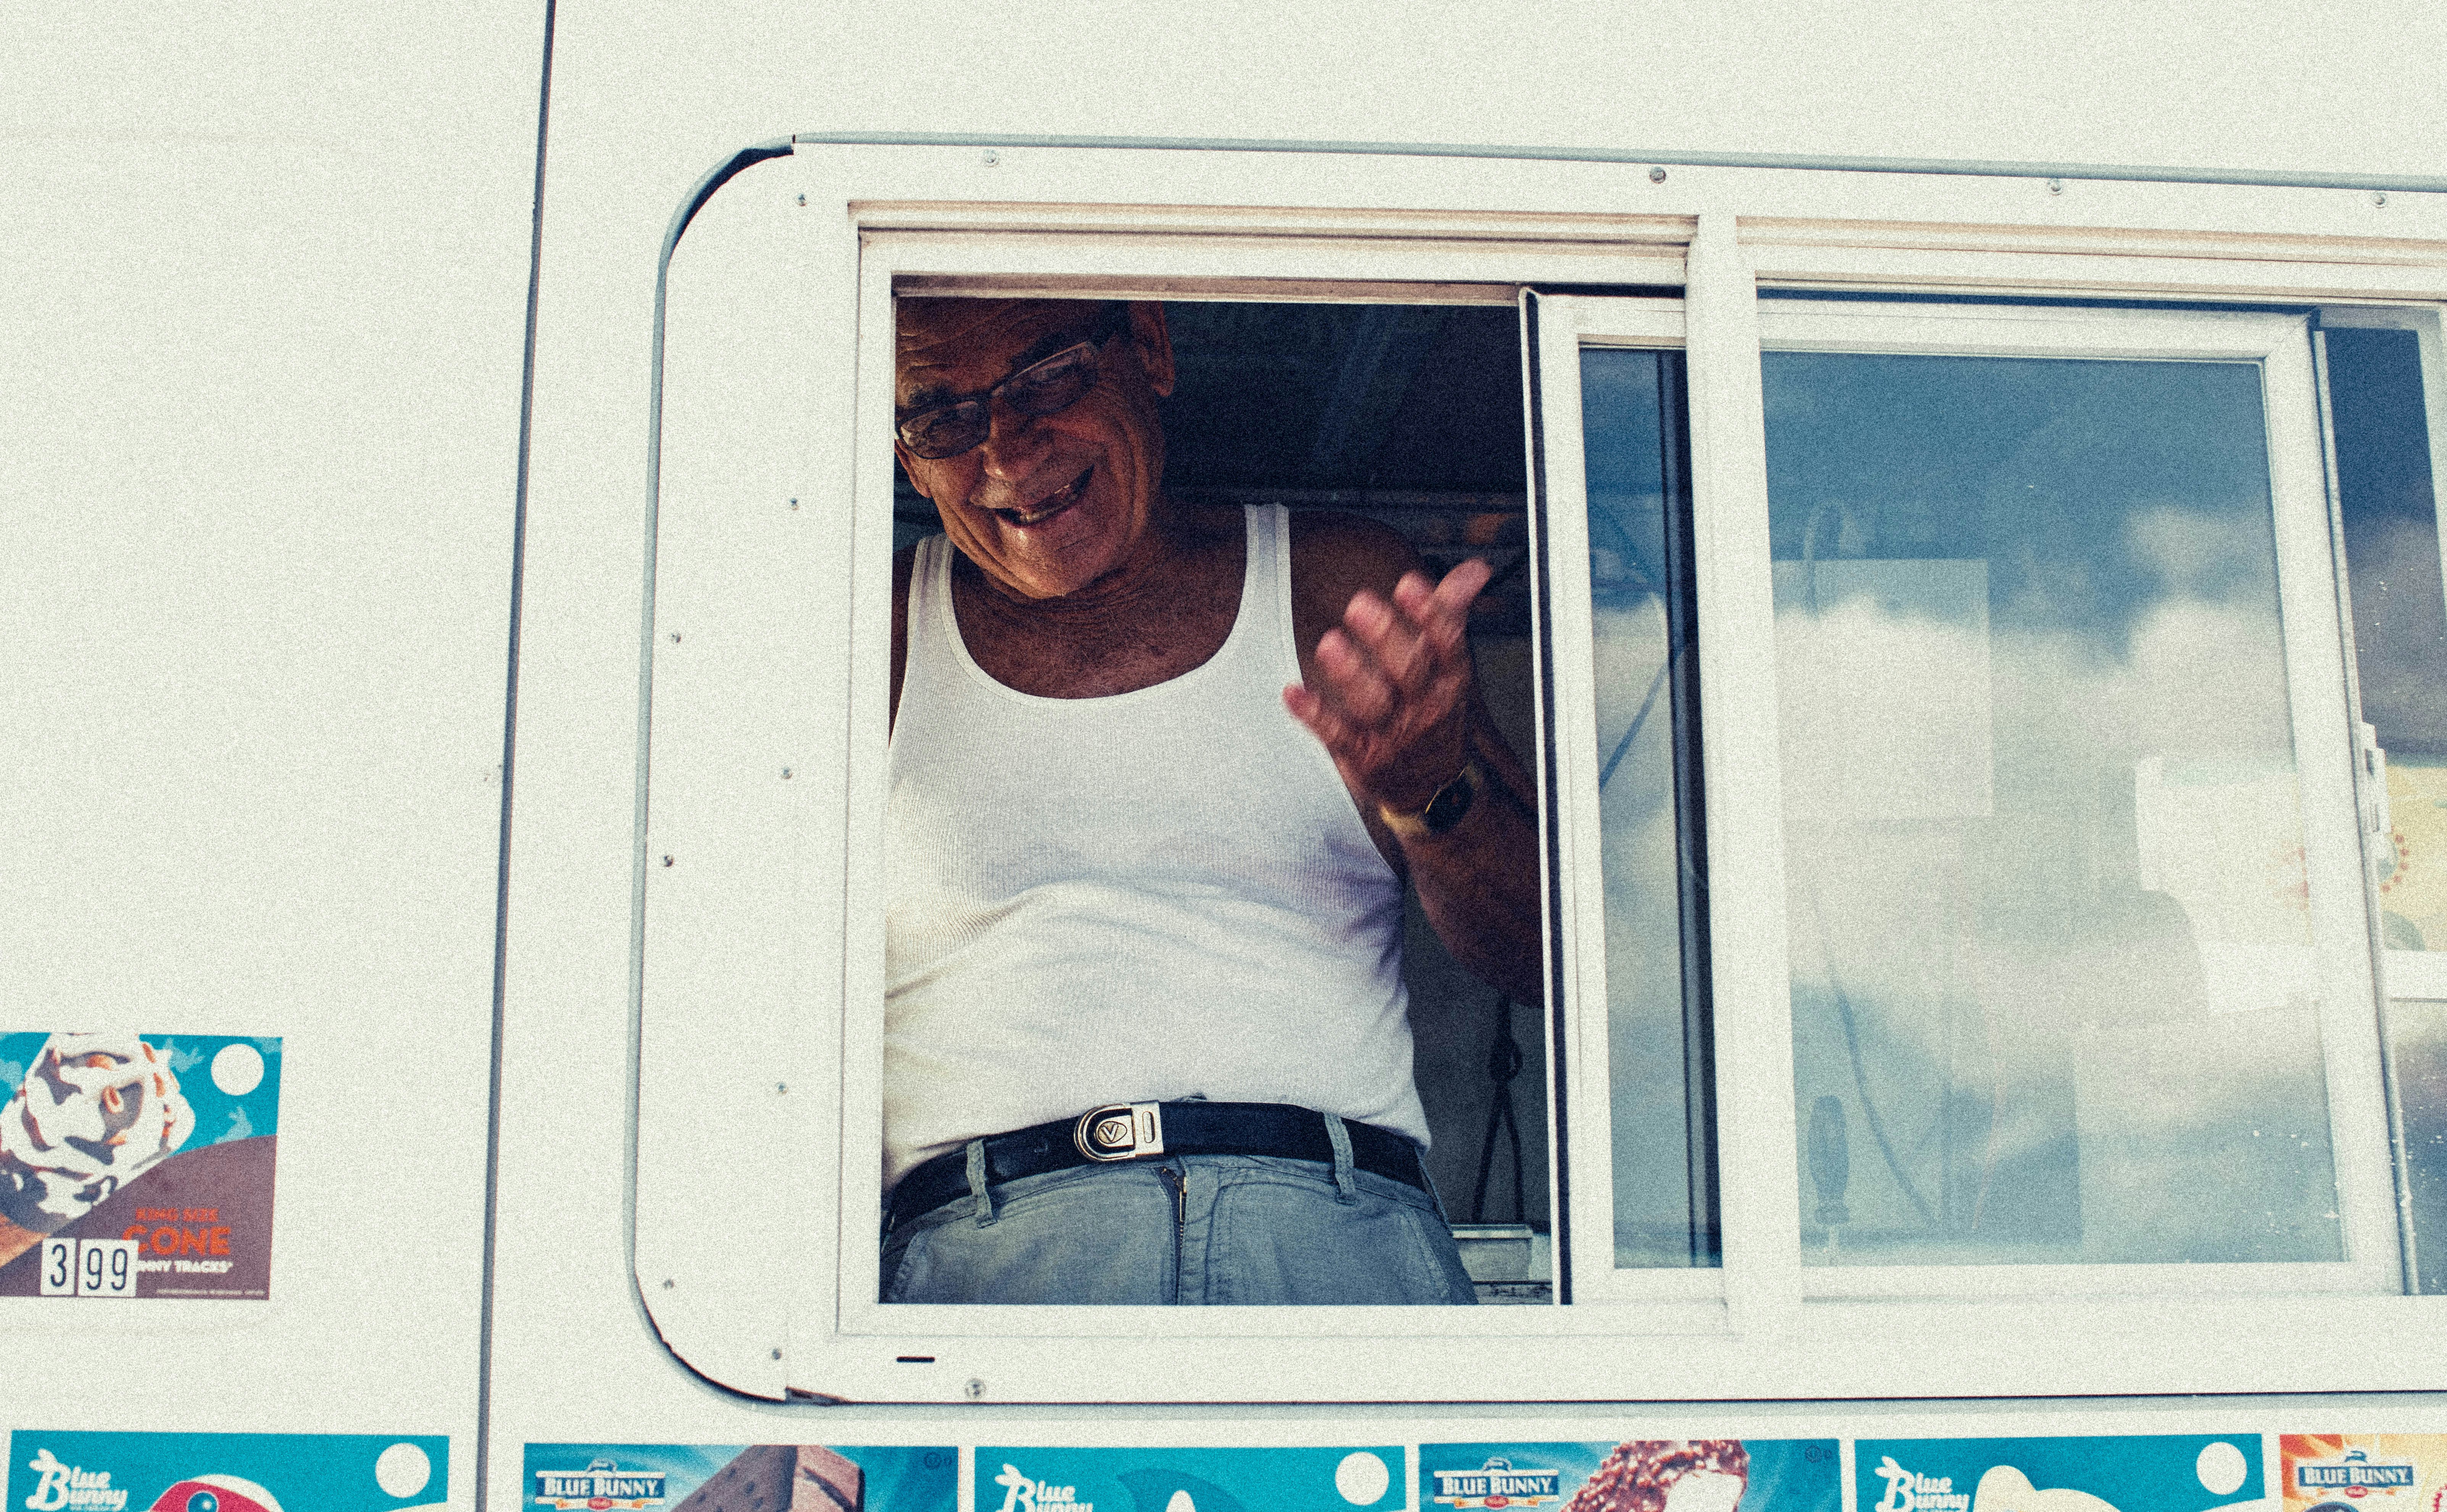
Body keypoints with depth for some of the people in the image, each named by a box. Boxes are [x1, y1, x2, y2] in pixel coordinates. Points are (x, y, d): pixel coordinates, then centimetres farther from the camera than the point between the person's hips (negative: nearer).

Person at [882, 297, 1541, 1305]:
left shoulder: (1337, 585, 15)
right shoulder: (876, 632, 15)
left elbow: (1547, 960, 13)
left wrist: (1430, 795, -7)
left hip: (1338, 1231, 1)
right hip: (987, 1243, 0)